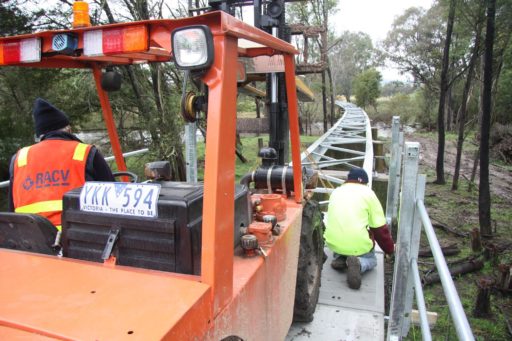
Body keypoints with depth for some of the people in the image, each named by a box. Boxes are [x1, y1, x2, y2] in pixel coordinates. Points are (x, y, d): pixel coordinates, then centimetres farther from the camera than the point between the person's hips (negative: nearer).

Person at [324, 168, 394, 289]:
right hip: (358, 245, -4)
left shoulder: (336, 191, 14)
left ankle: (339, 258, 5)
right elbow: (380, 227, 1)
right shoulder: (368, 193, 3)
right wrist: (390, 249, 16)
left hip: (333, 242, 4)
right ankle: (359, 263, -7)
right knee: (371, 260, 26)